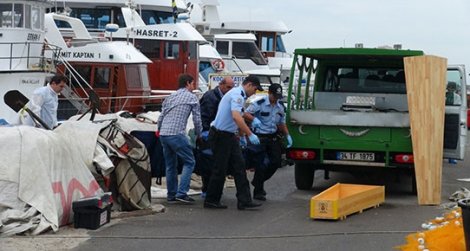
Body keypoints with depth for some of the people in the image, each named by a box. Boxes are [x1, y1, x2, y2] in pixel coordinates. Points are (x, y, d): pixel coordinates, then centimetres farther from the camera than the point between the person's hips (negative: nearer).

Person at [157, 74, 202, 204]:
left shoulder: (170, 97, 20)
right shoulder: (191, 97, 3)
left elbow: (161, 116, 17)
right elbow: (197, 119, 2)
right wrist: (198, 134, 16)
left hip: (163, 134, 7)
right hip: (177, 134, -7)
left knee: (170, 165, 16)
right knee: (189, 162, 0)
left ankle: (171, 194, 19)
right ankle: (181, 193, -9)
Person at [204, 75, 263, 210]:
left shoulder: (239, 95, 16)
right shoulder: (237, 95, -17)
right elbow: (236, 117, -32)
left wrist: (243, 134, 37)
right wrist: (250, 134, -30)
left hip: (229, 136, 10)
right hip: (220, 136, -10)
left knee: (239, 166, 3)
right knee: (220, 169, -1)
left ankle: (244, 201, 1)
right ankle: (211, 201, 11)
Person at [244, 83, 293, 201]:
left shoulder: (281, 107, 8)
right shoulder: (259, 103, -13)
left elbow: (282, 123, 18)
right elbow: (246, 114, -14)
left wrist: (287, 135, 3)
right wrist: (254, 119, -35)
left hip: (273, 137, 6)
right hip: (259, 137, -6)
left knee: (276, 162, 4)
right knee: (260, 165, -5)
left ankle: (258, 181, 25)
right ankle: (258, 192, 6)